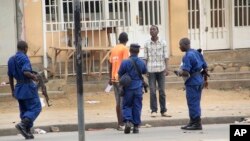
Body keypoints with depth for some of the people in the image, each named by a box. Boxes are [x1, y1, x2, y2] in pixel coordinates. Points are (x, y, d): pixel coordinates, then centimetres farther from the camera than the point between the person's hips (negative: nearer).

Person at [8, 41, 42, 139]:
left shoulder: (11, 59, 9)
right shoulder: (24, 58, -15)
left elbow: (10, 76, 13)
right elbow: (26, 72, -29)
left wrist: (13, 90, 19)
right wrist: (34, 77, -9)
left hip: (19, 88, 8)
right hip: (28, 87, -8)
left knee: (24, 110, 12)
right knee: (36, 108, -2)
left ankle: (27, 132, 9)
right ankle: (22, 124, -19)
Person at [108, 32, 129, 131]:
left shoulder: (113, 49, 14)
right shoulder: (125, 49, -6)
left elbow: (110, 64, 14)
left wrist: (110, 78, 19)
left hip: (114, 78, 7)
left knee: (118, 102, 10)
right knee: (123, 102, -5)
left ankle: (120, 124, 12)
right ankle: (121, 124, -9)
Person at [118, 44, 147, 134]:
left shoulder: (125, 62, -12)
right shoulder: (142, 62, -2)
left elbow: (120, 74, -4)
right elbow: (144, 72, 15)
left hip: (128, 88, -2)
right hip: (138, 88, 2)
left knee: (126, 106, 10)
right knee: (137, 107, 8)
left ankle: (127, 121, -11)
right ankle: (136, 126, 9)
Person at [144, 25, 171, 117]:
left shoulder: (163, 43, 3)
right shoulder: (147, 44, 4)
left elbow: (166, 56, 2)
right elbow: (145, 58, 6)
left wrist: (166, 68, -7)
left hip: (161, 69, 0)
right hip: (151, 70, 0)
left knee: (162, 91, 3)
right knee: (152, 91, -2)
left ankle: (163, 111, 7)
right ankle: (153, 111, 3)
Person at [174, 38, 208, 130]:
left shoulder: (187, 56, -18)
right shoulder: (197, 53, 10)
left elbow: (185, 72, -24)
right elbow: (205, 68, 13)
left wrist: (179, 73, -6)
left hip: (192, 82, -9)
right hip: (199, 80, 9)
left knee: (193, 103, -2)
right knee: (194, 103, 16)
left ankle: (197, 124, 1)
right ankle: (192, 122, 24)